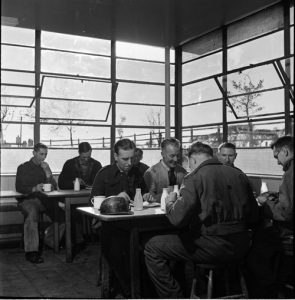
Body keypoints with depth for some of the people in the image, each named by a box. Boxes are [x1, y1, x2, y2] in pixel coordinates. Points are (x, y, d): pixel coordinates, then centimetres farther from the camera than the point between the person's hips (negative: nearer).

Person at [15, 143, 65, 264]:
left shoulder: (45, 167, 20)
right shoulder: (23, 168, 8)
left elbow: (54, 188, 12)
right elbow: (18, 188, -3)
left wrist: (48, 173, -4)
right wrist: (34, 189, -20)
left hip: (43, 200, 4)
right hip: (28, 199, -4)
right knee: (32, 213, -38)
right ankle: (31, 251, -41)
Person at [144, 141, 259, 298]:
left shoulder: (194, 177, -10)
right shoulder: (239, 174, 8)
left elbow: (178, 219, -17)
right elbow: (253, 216, 10)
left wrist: (169, 203, 3)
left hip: (214, 247, -7)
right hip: (241, 247, 8)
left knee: (152, 248, 4)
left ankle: (174, 295, 6)